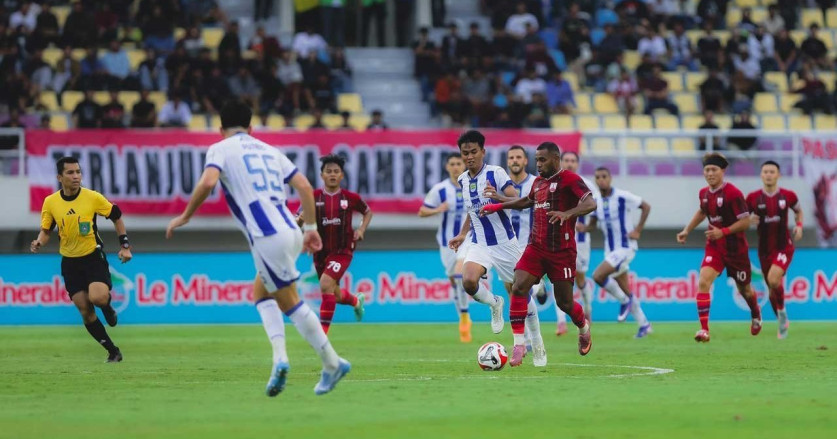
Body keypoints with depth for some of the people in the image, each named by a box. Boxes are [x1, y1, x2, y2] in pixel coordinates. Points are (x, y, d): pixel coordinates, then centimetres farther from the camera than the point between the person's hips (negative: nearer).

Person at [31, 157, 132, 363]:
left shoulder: (93, 197, -10)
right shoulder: (50, 202, -4)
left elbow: (116, 216, 3)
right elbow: (46, 230, 8)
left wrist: (125, 246, 0)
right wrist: (39, 243, -14)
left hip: (94, 257, -2)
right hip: (69, 262, 2)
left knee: (98, 298, -26)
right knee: (85, 311, -3)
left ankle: (108, 308, 12)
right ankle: (113, 351, 10)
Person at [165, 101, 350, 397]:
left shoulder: (220, 149, 6)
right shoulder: (268, 150, 23)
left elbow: (207, 182, -14)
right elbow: (304, 187, 14)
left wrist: (185, 216, -3)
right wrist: (310, 227, 20)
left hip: (268, 236, -6)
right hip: (290, 231, 7)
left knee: (290, 303, 3)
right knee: (260, 293, 20)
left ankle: (332, 364, -1)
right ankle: (279, 356, 6)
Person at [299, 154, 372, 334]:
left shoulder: (350, 198, -4)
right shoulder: (313, 197, -4)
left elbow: (368, 212, 15)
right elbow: (300, 219, -6)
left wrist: (361, 229, -2)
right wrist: (300, 219, -29)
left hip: (342, 250, -3)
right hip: (321, 251, 3)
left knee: (326, 284, -26)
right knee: (335, 295, 17)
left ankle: (323, 332, -18)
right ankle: (356, 301, 54)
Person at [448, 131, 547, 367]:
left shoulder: (496, 173, -11)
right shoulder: (463, 180, 6)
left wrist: (498, 197, -41)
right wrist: (462, 234, 18)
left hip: (505, 243, -4)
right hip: (479, 244, 4)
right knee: (468, 281, -26)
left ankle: (538, 346, 21)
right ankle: (494, 304, 6)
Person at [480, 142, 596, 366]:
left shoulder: (569, 179, -10)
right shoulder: (538, 182, 12)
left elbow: (591, 204, -24)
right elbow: (528, 201, 34)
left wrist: (567, 214, -41)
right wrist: (499, 206, 29)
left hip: (562, 252, -6)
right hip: (536, 247, 6)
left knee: (564, 302, 1)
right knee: (518, 288, -14)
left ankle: (584, 328, 36)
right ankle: (518, 345, -10)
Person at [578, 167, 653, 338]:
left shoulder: (622, 197, -14)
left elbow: (646, 207, -7)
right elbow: (592, 224, 11)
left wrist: (638, 231, -11)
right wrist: (583, 227, -13)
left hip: (625, 248, -7)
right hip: (610, 250, 7)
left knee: (598, 276, -23)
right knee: (625, 291, 10)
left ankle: (625, 301, -2)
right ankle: (644, 324, 22)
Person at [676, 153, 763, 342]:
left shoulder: (733, 193, -19)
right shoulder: (704, 193, 1)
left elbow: (745, 221, -19)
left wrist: (723, 231, -27)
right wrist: (687, 230, 17)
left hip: (735, 247, -4)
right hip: (714, 247, 4)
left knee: (744, 289, 15)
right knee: (703, 282, -19)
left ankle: (756, 315, 49)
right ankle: (704, 329, -21)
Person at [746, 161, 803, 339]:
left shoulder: (788, 196, -4)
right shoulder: (753, 197, -3)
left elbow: (798, 211, 15)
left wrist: (799, 226, -3)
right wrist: (750, 220, -15)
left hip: (784, 247, -3)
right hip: (765, 249, 3)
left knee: (773, 279, -27)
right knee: (772, 288, 10)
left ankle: (782, 312, -3)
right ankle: (782, 324, 30)